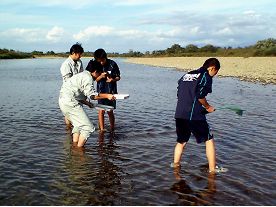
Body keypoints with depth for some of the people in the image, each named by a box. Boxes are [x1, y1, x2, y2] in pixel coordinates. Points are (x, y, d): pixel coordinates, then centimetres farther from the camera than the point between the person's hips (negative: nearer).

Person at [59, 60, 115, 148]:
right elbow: (92, 95, -16)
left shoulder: (82, 75, 21)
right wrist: (107, 95, -11)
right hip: (70, 102, -11)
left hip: (63, 100, 11)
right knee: (88, 127, -6)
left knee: (78, 124, 26)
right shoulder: (88, 78, -10)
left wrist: (87, 103, 20)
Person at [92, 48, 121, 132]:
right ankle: (102, 129, 12)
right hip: (101, 91, 1)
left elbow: (118, 77, -1)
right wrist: (101, 76, -20)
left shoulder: (112, 64, -8)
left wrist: (113, 80, -23)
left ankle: (112, 129, 19)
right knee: (101, 111, 0)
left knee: (110, 111, 2)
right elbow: (95, 79, 2)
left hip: (111, 91, -1)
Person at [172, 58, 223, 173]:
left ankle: (175, 164, 27)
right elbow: (200, 95, -14)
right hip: (194, 116, -6)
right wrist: (208, 107, 4)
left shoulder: (186, 75, 20)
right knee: (209, 140, 8)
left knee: (181, 141, 21)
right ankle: (212, 169, 11)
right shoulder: (206, 76, -1)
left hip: (179, 115, 7)